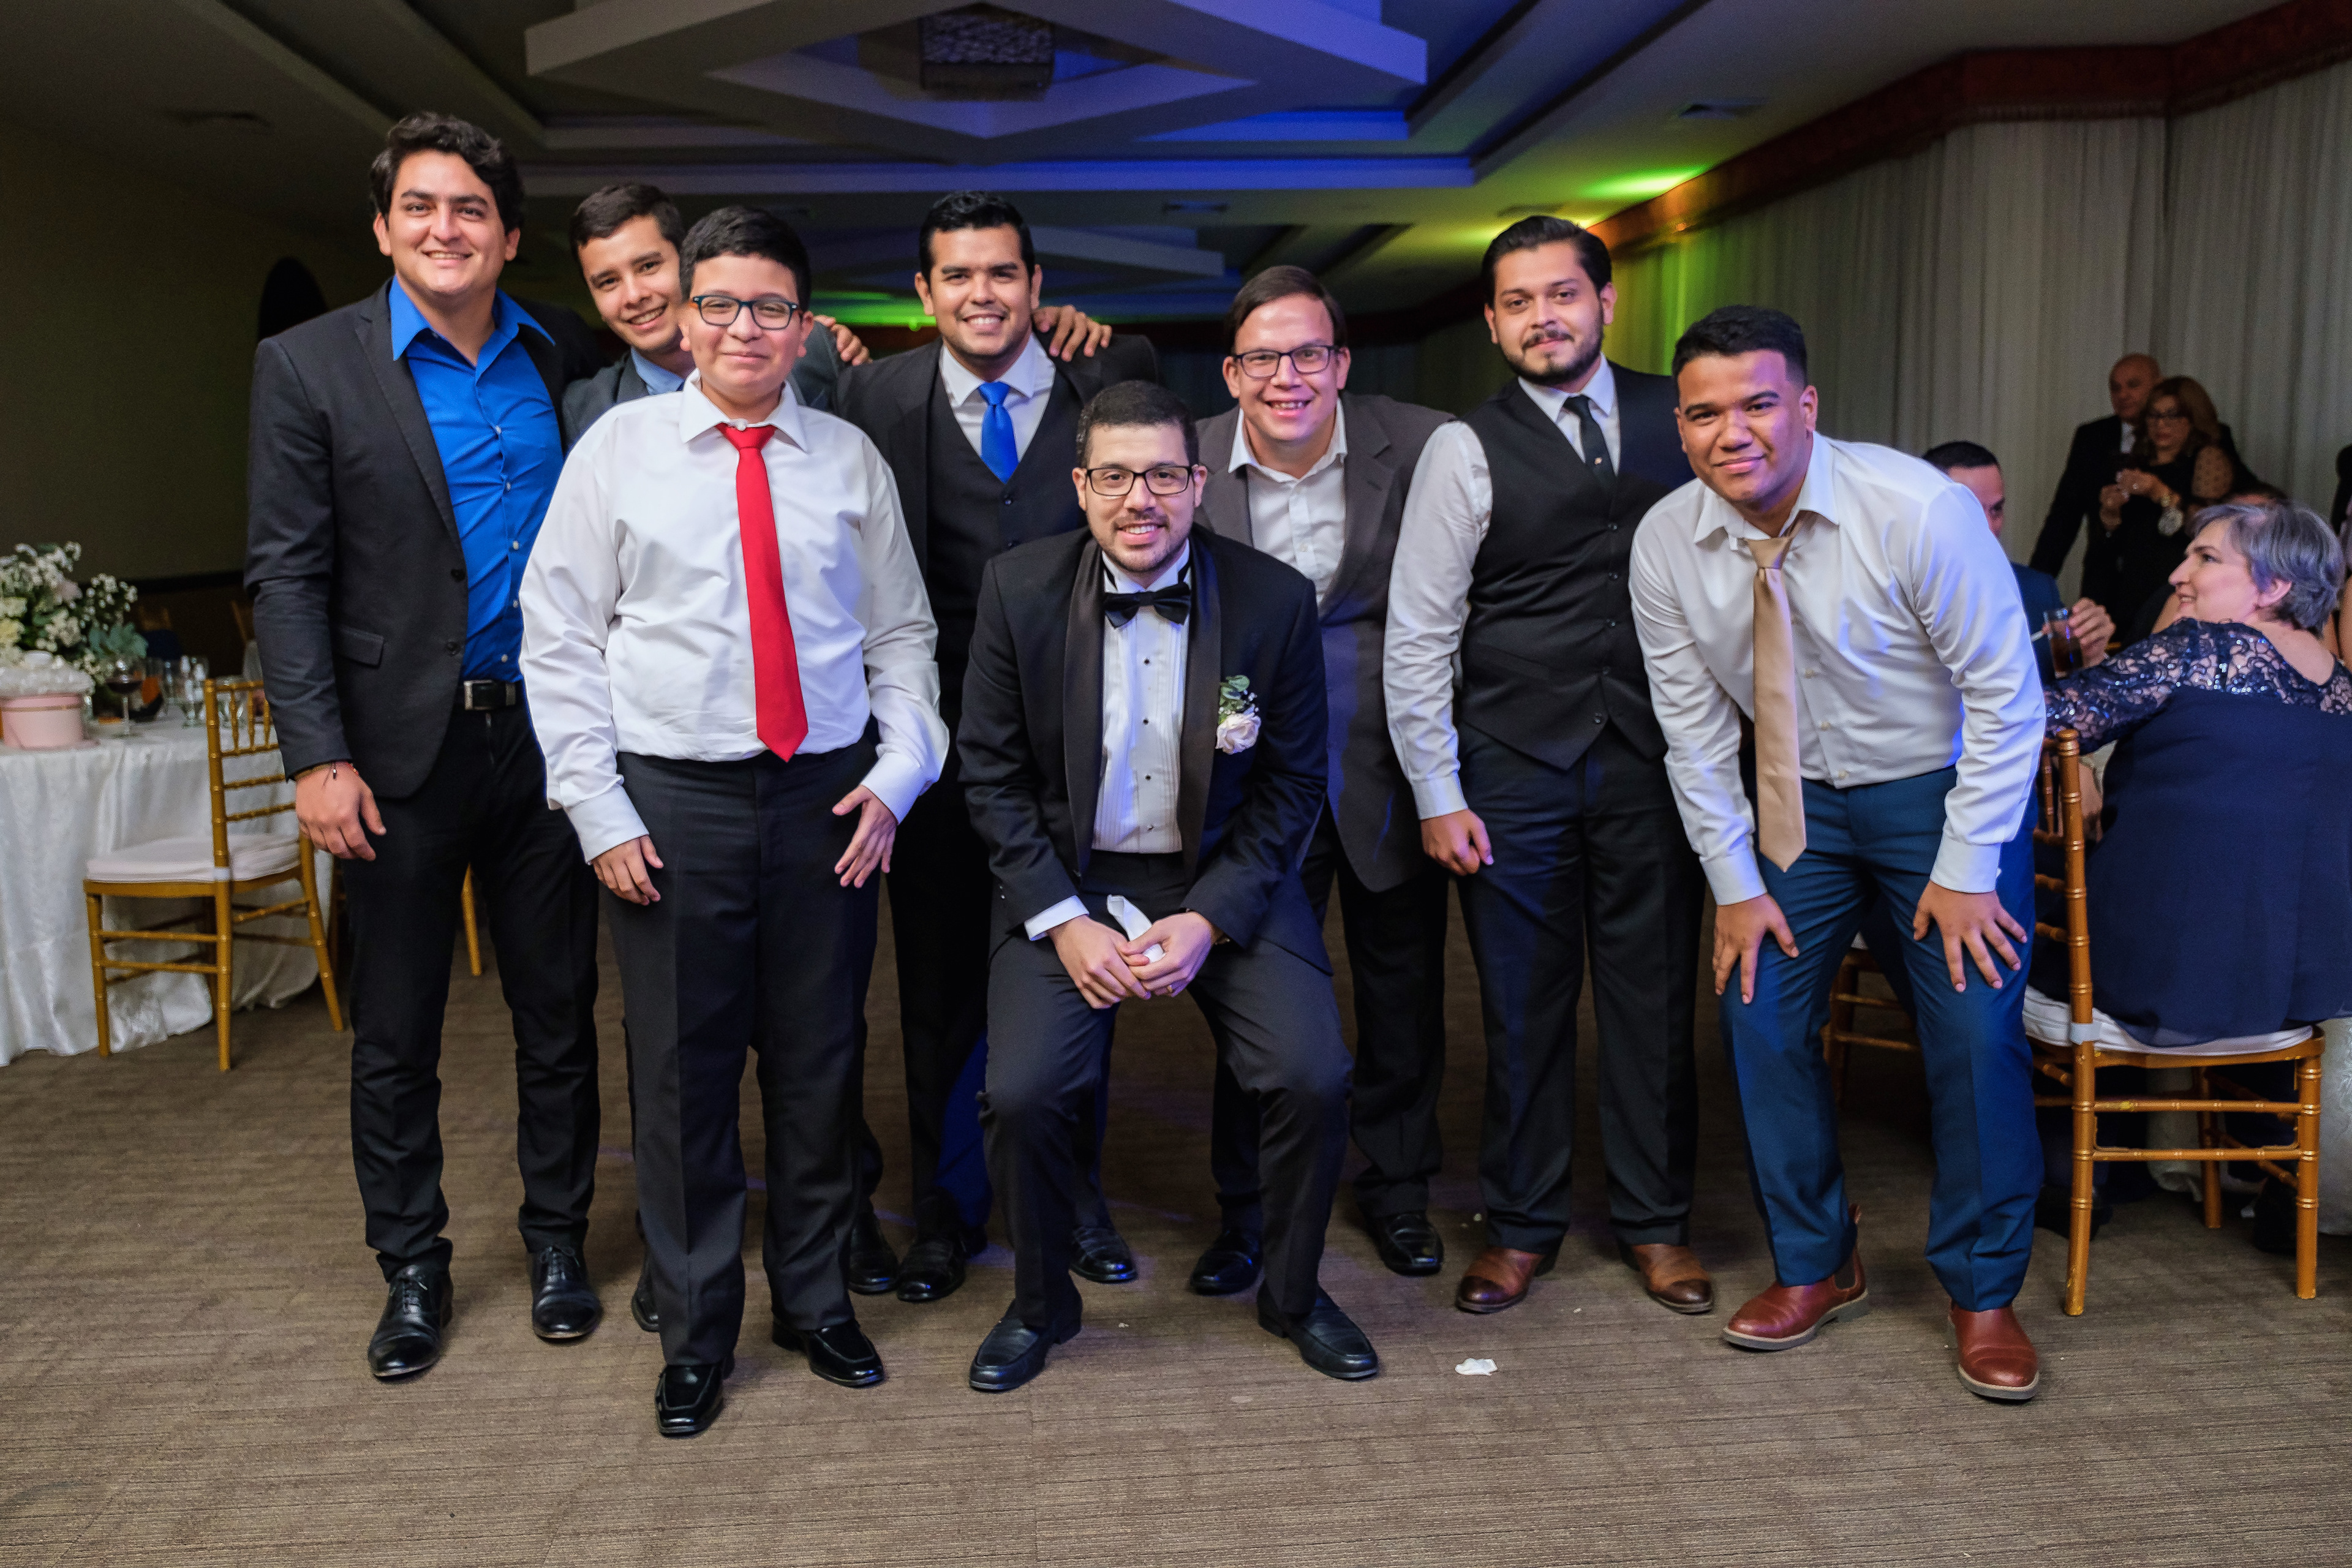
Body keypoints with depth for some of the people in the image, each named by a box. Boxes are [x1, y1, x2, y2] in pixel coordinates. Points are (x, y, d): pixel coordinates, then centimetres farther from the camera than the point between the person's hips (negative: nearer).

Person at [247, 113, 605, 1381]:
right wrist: (317, 757, -11)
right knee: (395, 1031, 9)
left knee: (557, 1012, 11)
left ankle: (557, 1239, 29)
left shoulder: (557, 364, 6)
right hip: (401, 749, -2)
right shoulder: (309, 367, -2)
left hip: (544, 739, 2)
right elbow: (286, 576, -5)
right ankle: (411, 1267, 26)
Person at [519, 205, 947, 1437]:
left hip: (830, 797, 2)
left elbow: (901, 635, 9)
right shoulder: (619, 448, 2)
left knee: (820, 1067, 11)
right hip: (671, 798, -1)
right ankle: (695, 1336, 25)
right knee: (682, 1073, 6)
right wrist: (599, 810, -5)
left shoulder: (851, 460, 7)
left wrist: (897, 774, -3)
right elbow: (560, 640, 1)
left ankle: (817, 1303, 32)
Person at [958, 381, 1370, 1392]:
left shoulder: (1276, 599, -8)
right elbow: (992, 772, -1)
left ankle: (1294, 1294, 14)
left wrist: (1210, 920, -11)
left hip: (1226, 879, 0)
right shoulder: (1018, 589, -6)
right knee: (1023, 1091, -18)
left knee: (1314, 1077, -16)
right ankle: (1040, 1304, 13)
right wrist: (1062, 921, -10)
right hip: (1065, 878, 0)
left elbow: (1292, 783, -1)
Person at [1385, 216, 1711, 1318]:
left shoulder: (1679, 416, 6)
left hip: (1654, 755, 2)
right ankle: (1521, 1225, 24)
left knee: (1655, 991, 9)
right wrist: (1437, 795, -7)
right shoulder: (1467, 450, -3)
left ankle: (1655, 1222, 26)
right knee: (1522, 1003, 6)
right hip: (1516, 767, -2)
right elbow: (1417, 636, -3)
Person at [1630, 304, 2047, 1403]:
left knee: (1977, 1036, -8)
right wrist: (1735, 882, -5)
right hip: (1795, 801, 3)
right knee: (1760, 1017, 0)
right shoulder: (1666, 545, -13)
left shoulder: (1918, 510, -25)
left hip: (1946, 791, -3)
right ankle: (1815, 1266, 21)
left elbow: (2007, 694, -17)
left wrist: (1966, 869, -16)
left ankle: (1982, 1293, 15)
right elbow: (1693, 729, -4)